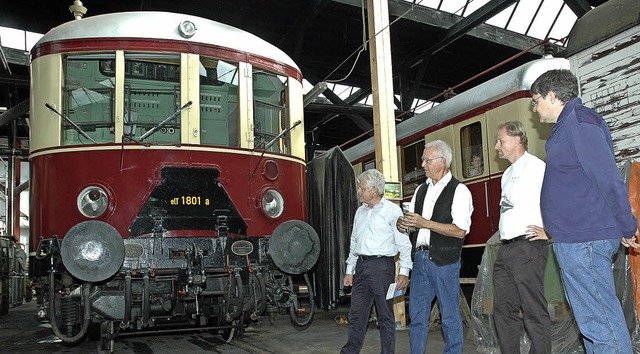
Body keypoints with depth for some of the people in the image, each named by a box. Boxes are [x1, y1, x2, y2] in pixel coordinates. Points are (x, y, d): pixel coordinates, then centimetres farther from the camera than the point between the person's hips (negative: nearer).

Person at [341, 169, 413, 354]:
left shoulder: (392, 210, -4)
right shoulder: (360, 212, 16)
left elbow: (404, 243, -7)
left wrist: (404, 272, -12)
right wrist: (349, 270, 18)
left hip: (381, 266, -6)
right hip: (361, 266, 6)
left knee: (385, 316, 3)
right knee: (356, 314, 10)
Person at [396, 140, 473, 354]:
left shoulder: (459, 190, -5)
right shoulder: (421, 190, 16)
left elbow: (460, 231, -14)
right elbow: (409, 222, 20)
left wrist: (426, 223, -18)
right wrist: (402, 223, -4)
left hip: (444, 261, -6)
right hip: (420, 258, 6)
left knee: (450, 317, 4)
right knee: (417, 315, 9)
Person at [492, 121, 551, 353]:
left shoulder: (534, 166, -7)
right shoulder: (508, 174, 21)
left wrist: (549, 231, -13)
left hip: (527, 247, -9)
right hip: (505, 248, 9)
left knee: (534, 311, -5)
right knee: (504, 310, 11)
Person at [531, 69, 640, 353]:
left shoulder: (579, 122, -13)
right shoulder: (566, 125, 18)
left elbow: (609, 178, -17)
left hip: (583, 240, -11)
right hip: (573, 239, 11)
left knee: (598, 319, -6)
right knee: (593, 315, 15)